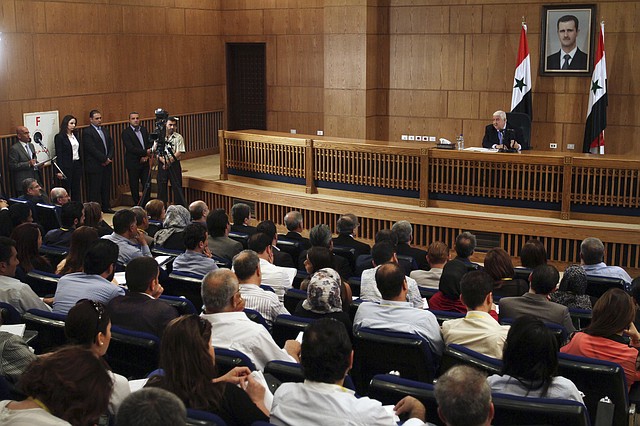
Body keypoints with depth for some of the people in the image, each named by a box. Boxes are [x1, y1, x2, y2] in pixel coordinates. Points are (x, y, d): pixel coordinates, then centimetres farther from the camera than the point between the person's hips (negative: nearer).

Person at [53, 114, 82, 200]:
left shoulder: (75, 135, 13)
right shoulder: (59, 137, -7)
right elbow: (58, 155, -11)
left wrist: (80, 165, 11)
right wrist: (59, 171, -15)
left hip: (77, 165, 6)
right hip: (66, 167, -6)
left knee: (77, 190, 8)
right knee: (66, 190, -2)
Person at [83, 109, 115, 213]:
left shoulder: (104, 130, 15)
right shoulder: (87, 132, -10)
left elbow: (111, 145, 12)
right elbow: (92, 149, -17)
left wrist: (109, 158, -4)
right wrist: (104, 159, -14)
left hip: (106, 164, 7)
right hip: (94, 165, -7)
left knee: (106, 187, 13)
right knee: (94, 189, -3)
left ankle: (106, 207, 23)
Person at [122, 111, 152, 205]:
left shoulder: (144, 129, 10)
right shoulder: (126, 132, -9)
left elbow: (150, 143, 9)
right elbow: (130, 148, -18)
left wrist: (146, 156, -7)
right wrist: (145, 152, -18)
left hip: (144, 162, 5)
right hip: (133, 163, -5)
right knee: (134, 187, 3)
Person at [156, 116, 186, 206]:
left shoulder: (178, 137, -2)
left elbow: (179, 153, -8)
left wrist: (169, 162, -15)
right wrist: (163, 160, -15)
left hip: (174, 164, -2)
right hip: (162, 165, 2)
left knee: (177, 186, -3)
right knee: (161, 186, 7)